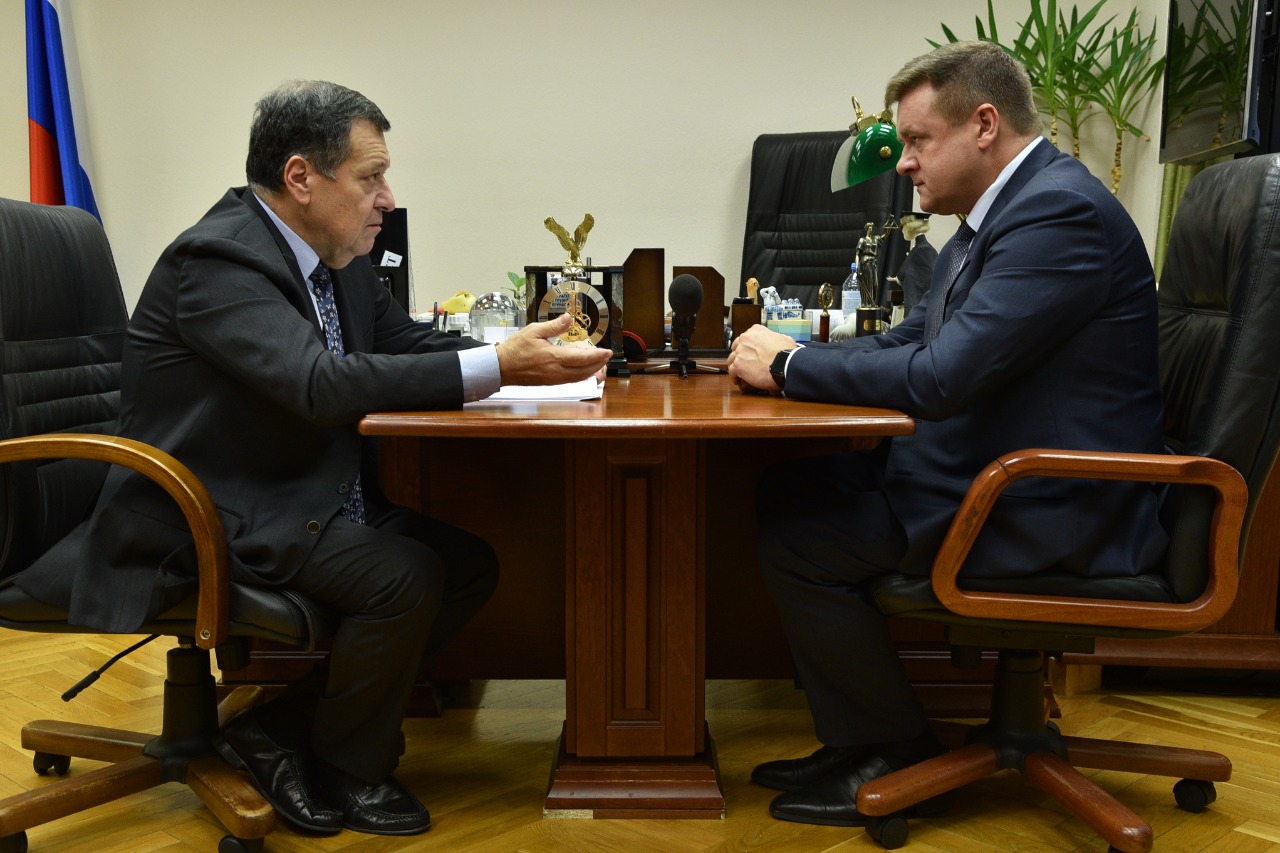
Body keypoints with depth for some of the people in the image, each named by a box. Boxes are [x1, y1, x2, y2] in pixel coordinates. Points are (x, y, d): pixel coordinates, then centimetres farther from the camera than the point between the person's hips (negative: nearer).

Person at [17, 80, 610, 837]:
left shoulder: (339, 257, 6)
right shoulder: (217, 260, -21)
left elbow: (408, 341, 13)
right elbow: (324, 384, -34)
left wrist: (526, 353, -8)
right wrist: (496, 367, -36)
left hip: (314, 501, 10)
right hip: (212, 517, -9)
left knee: (472, 563, 0)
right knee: (404, 575, -26)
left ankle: (275, 721, 8)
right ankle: (347, 772, 2)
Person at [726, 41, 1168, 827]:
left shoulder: (1059, 210, -21)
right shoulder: (1005, 208, 12)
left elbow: (940, 377, -28)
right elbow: (910, 340, 17)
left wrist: (790, 364, -14)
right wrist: (787, 355, 1)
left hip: (1046, 509, -10)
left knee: (795, 543, -14)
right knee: (783, 493, 5)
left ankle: (906, 759, 7)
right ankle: (855, 745, 14)